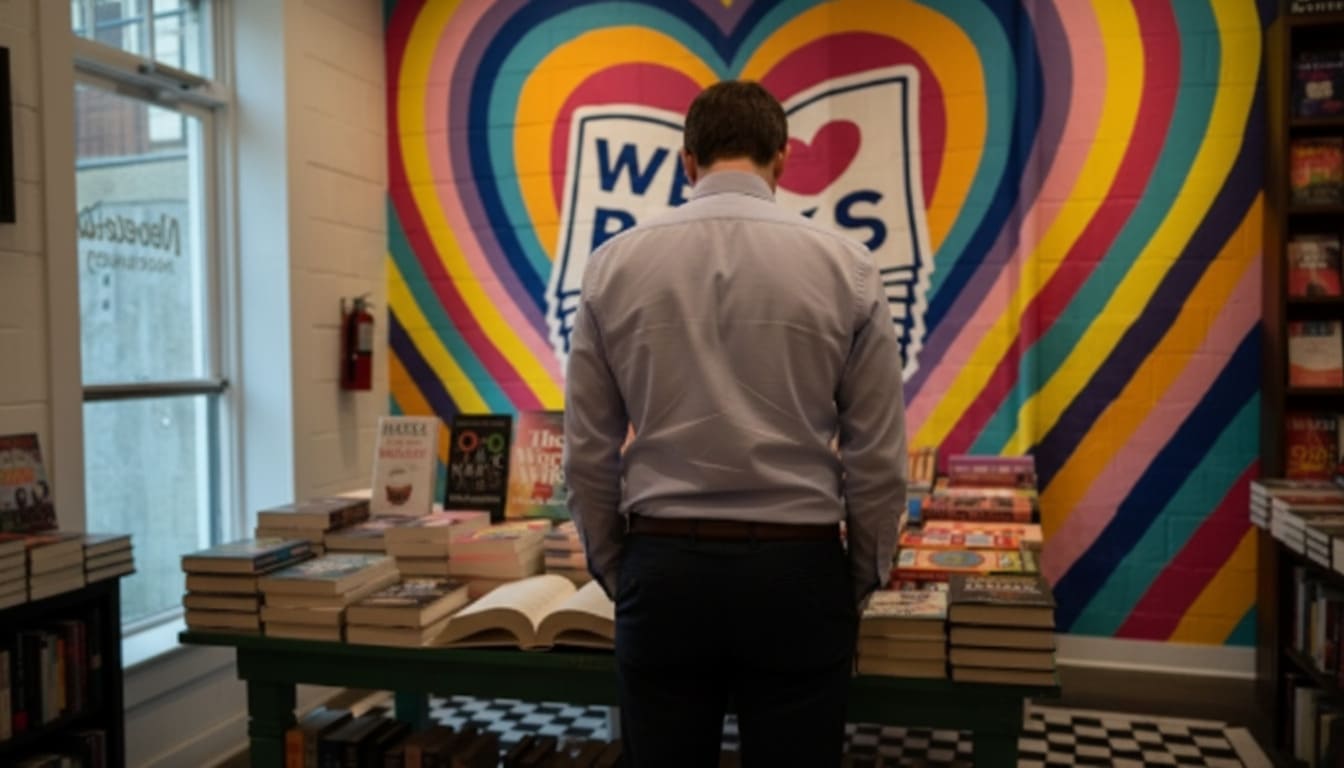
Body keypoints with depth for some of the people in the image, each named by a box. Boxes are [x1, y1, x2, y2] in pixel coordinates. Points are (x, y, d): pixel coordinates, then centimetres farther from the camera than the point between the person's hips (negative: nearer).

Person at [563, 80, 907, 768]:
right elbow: (878, 456, -2)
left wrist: (615, 572, 13)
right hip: (796, 572, 0)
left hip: (666, 568, 1)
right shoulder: (844, 265, -4)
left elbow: (587, 451, 1)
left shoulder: (614, 263, -1)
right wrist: (862, 578, 11)